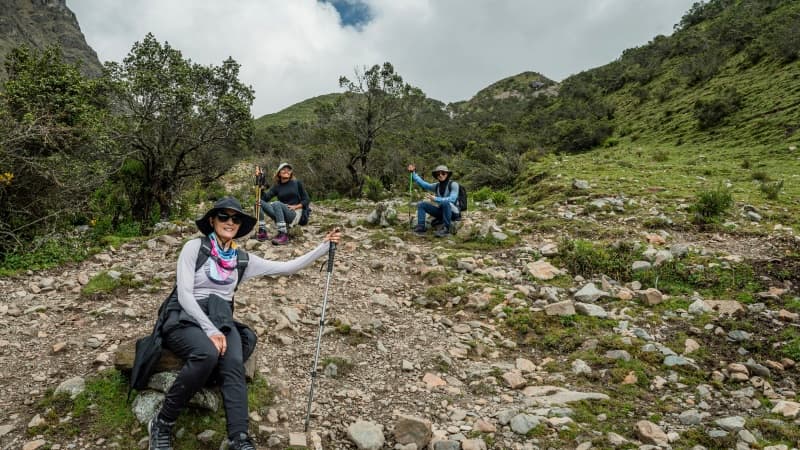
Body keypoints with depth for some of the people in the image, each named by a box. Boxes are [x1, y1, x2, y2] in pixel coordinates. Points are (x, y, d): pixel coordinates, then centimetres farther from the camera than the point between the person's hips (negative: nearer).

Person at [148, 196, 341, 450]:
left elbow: (287, 268, 10)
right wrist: (209, 329, -21)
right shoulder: (195, 247, -1)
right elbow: (184, 293, -10)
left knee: (234, 364, -29)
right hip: (186, 317, -3)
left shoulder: (242, 259, 12)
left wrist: (324, 246, 4)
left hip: (221, 320, 4)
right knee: (207, 354, -36)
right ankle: (162, 424, -18)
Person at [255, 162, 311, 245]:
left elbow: (306, 200, 4)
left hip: (295, 214, -4)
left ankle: (283, 235, -38)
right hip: (281, 216, 4)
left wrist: (296, 206, -11)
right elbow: (265, 198, -3)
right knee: (259, 202, -14)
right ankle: (262, 232, -22)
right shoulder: (276, 186, 12)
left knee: (277, 204, -33)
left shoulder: (297, 183, 6)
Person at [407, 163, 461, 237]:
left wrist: (435, 199, -31)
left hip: (453, 212, -6)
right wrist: (413, 173, -4)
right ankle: (420, 227, -15)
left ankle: (446, 228, -26)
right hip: (441, 212, 6)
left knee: (446, 202, -39)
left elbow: (452, 199, -26)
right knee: (421, 204, -4)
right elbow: (423, 184, 0)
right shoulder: (437, 186, 5)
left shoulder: (453, 184, -13)